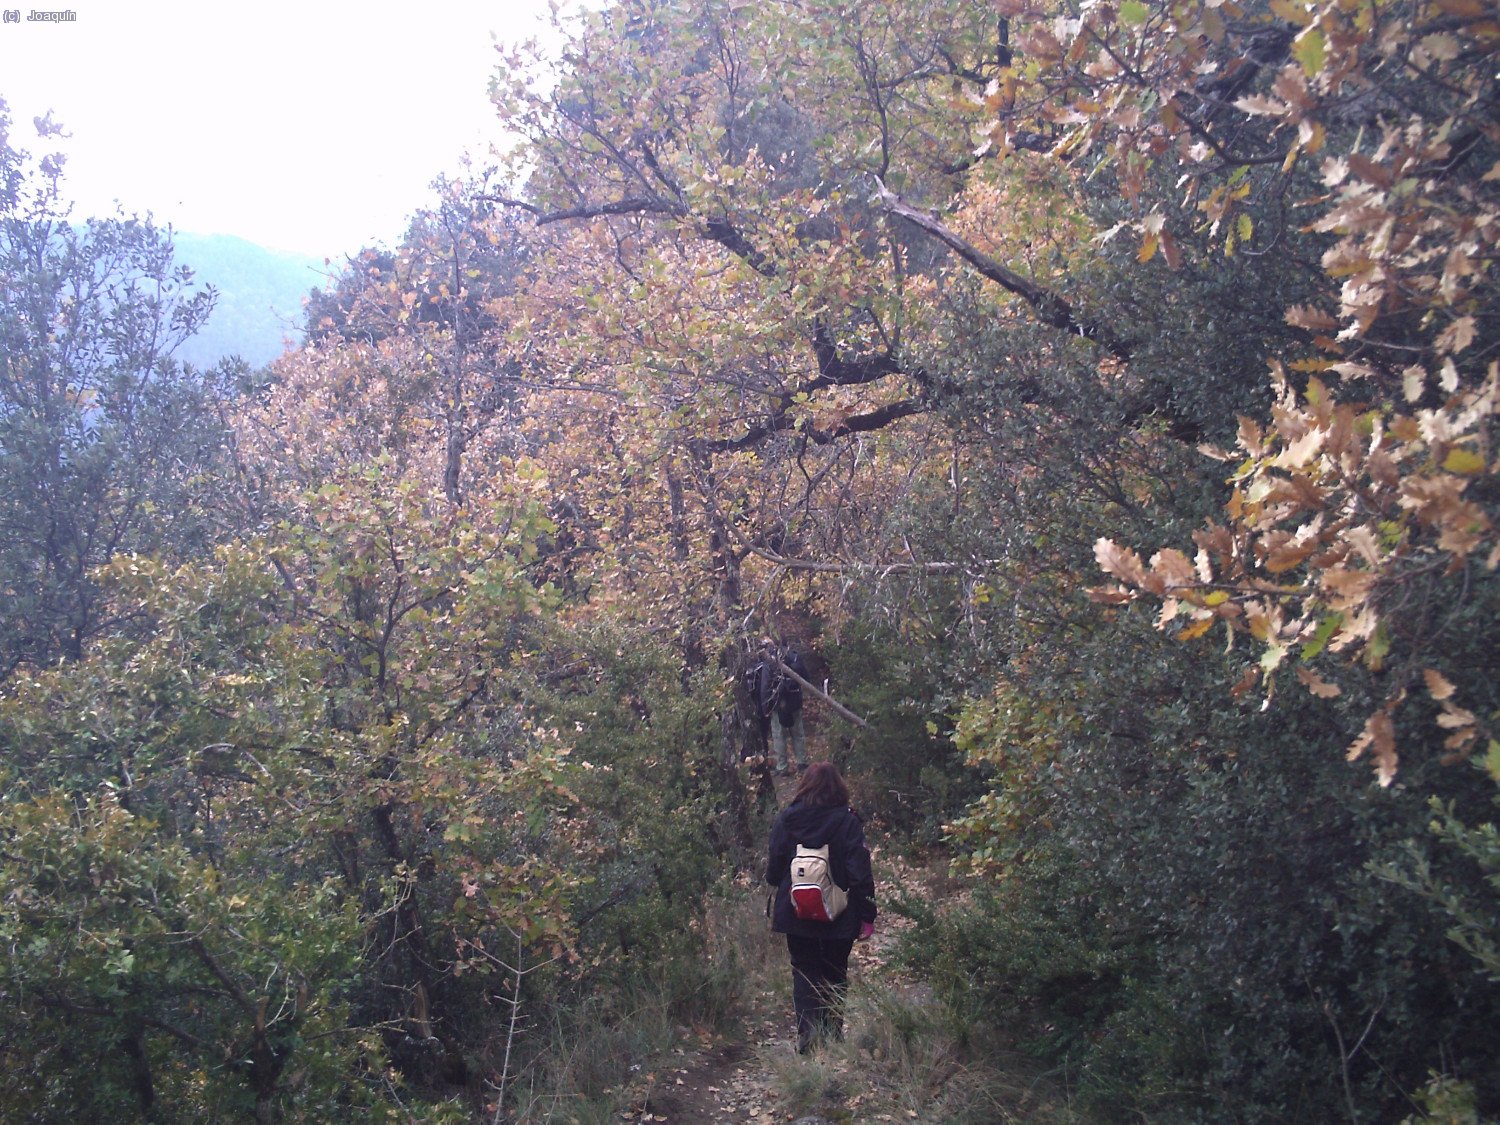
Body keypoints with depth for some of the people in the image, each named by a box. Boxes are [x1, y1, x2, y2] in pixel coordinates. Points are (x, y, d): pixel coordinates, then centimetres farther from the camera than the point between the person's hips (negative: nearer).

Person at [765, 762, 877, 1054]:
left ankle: (807, 1037, -4)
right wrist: (867, 916, -8)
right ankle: (832, 1038, 14)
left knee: (804, 975, 9)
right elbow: (860, 873, -12)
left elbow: (773, 870, 2)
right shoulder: (847, 821, -9)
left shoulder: (787, 819, -3)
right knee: (834, 976, 14)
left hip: (795, 915, 1)